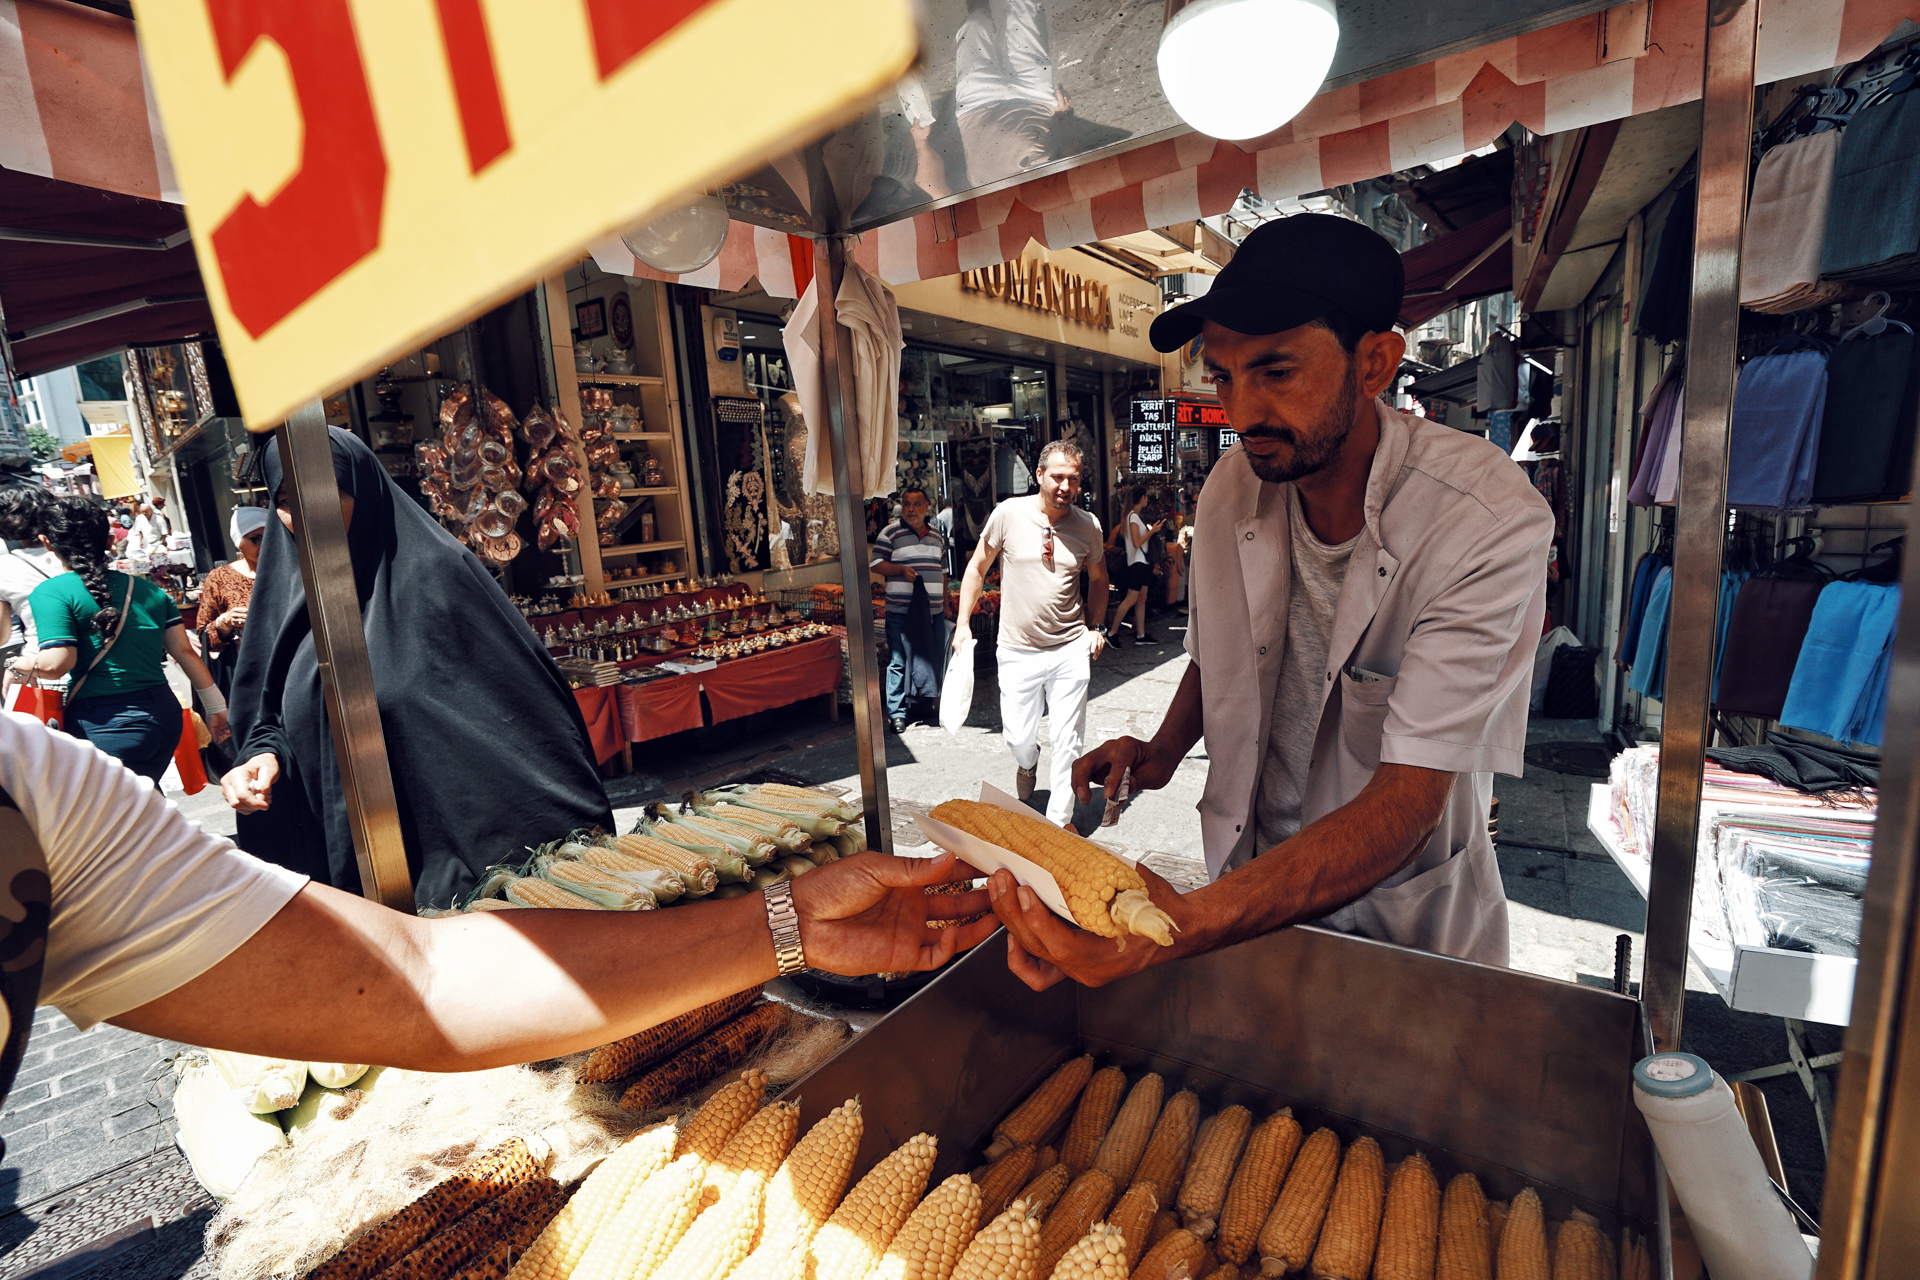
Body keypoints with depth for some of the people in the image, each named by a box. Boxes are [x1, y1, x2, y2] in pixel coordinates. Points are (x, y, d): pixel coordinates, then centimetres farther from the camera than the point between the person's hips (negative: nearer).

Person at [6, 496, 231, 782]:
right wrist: (216, 707, 13)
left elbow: (57, 664, -14)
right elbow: (185, 652, 9)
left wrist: (18, 665, 8)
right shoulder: (148, 589, 9)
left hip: (104, 724, -5)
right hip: (165, 712, 6)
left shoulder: (50, 592, -5)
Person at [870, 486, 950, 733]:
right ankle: (896, 713, 5)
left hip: (933, 610, 5)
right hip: (901, 610, -5)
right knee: (899, 661, -4)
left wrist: (946, 606, 18)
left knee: (932, 657, 11)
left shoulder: (937, 536, 15)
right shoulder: (890, 533, -1)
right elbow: (876, 564, -4)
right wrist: (901, 569, -19)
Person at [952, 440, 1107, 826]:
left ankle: (1059, 823, 22)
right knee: (1018, 737, 8)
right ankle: (1028, 764, 46)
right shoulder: (1009, 513, -7)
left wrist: (1096, 627, 7)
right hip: (1017, 650, -1)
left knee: (1067, 742, 5)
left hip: (1071, 649, 1)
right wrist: (962, 624, 1)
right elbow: (977, 567, 4)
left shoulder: (1088, 524, -1)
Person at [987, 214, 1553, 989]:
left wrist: (1186, 925, -47)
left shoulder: (1488, 525, -28)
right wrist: (1164, 752, -14)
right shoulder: (1231, 487, -11)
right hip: (1249, 882, 4)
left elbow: (1408, 801, -34)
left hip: (1405, 916, -3)